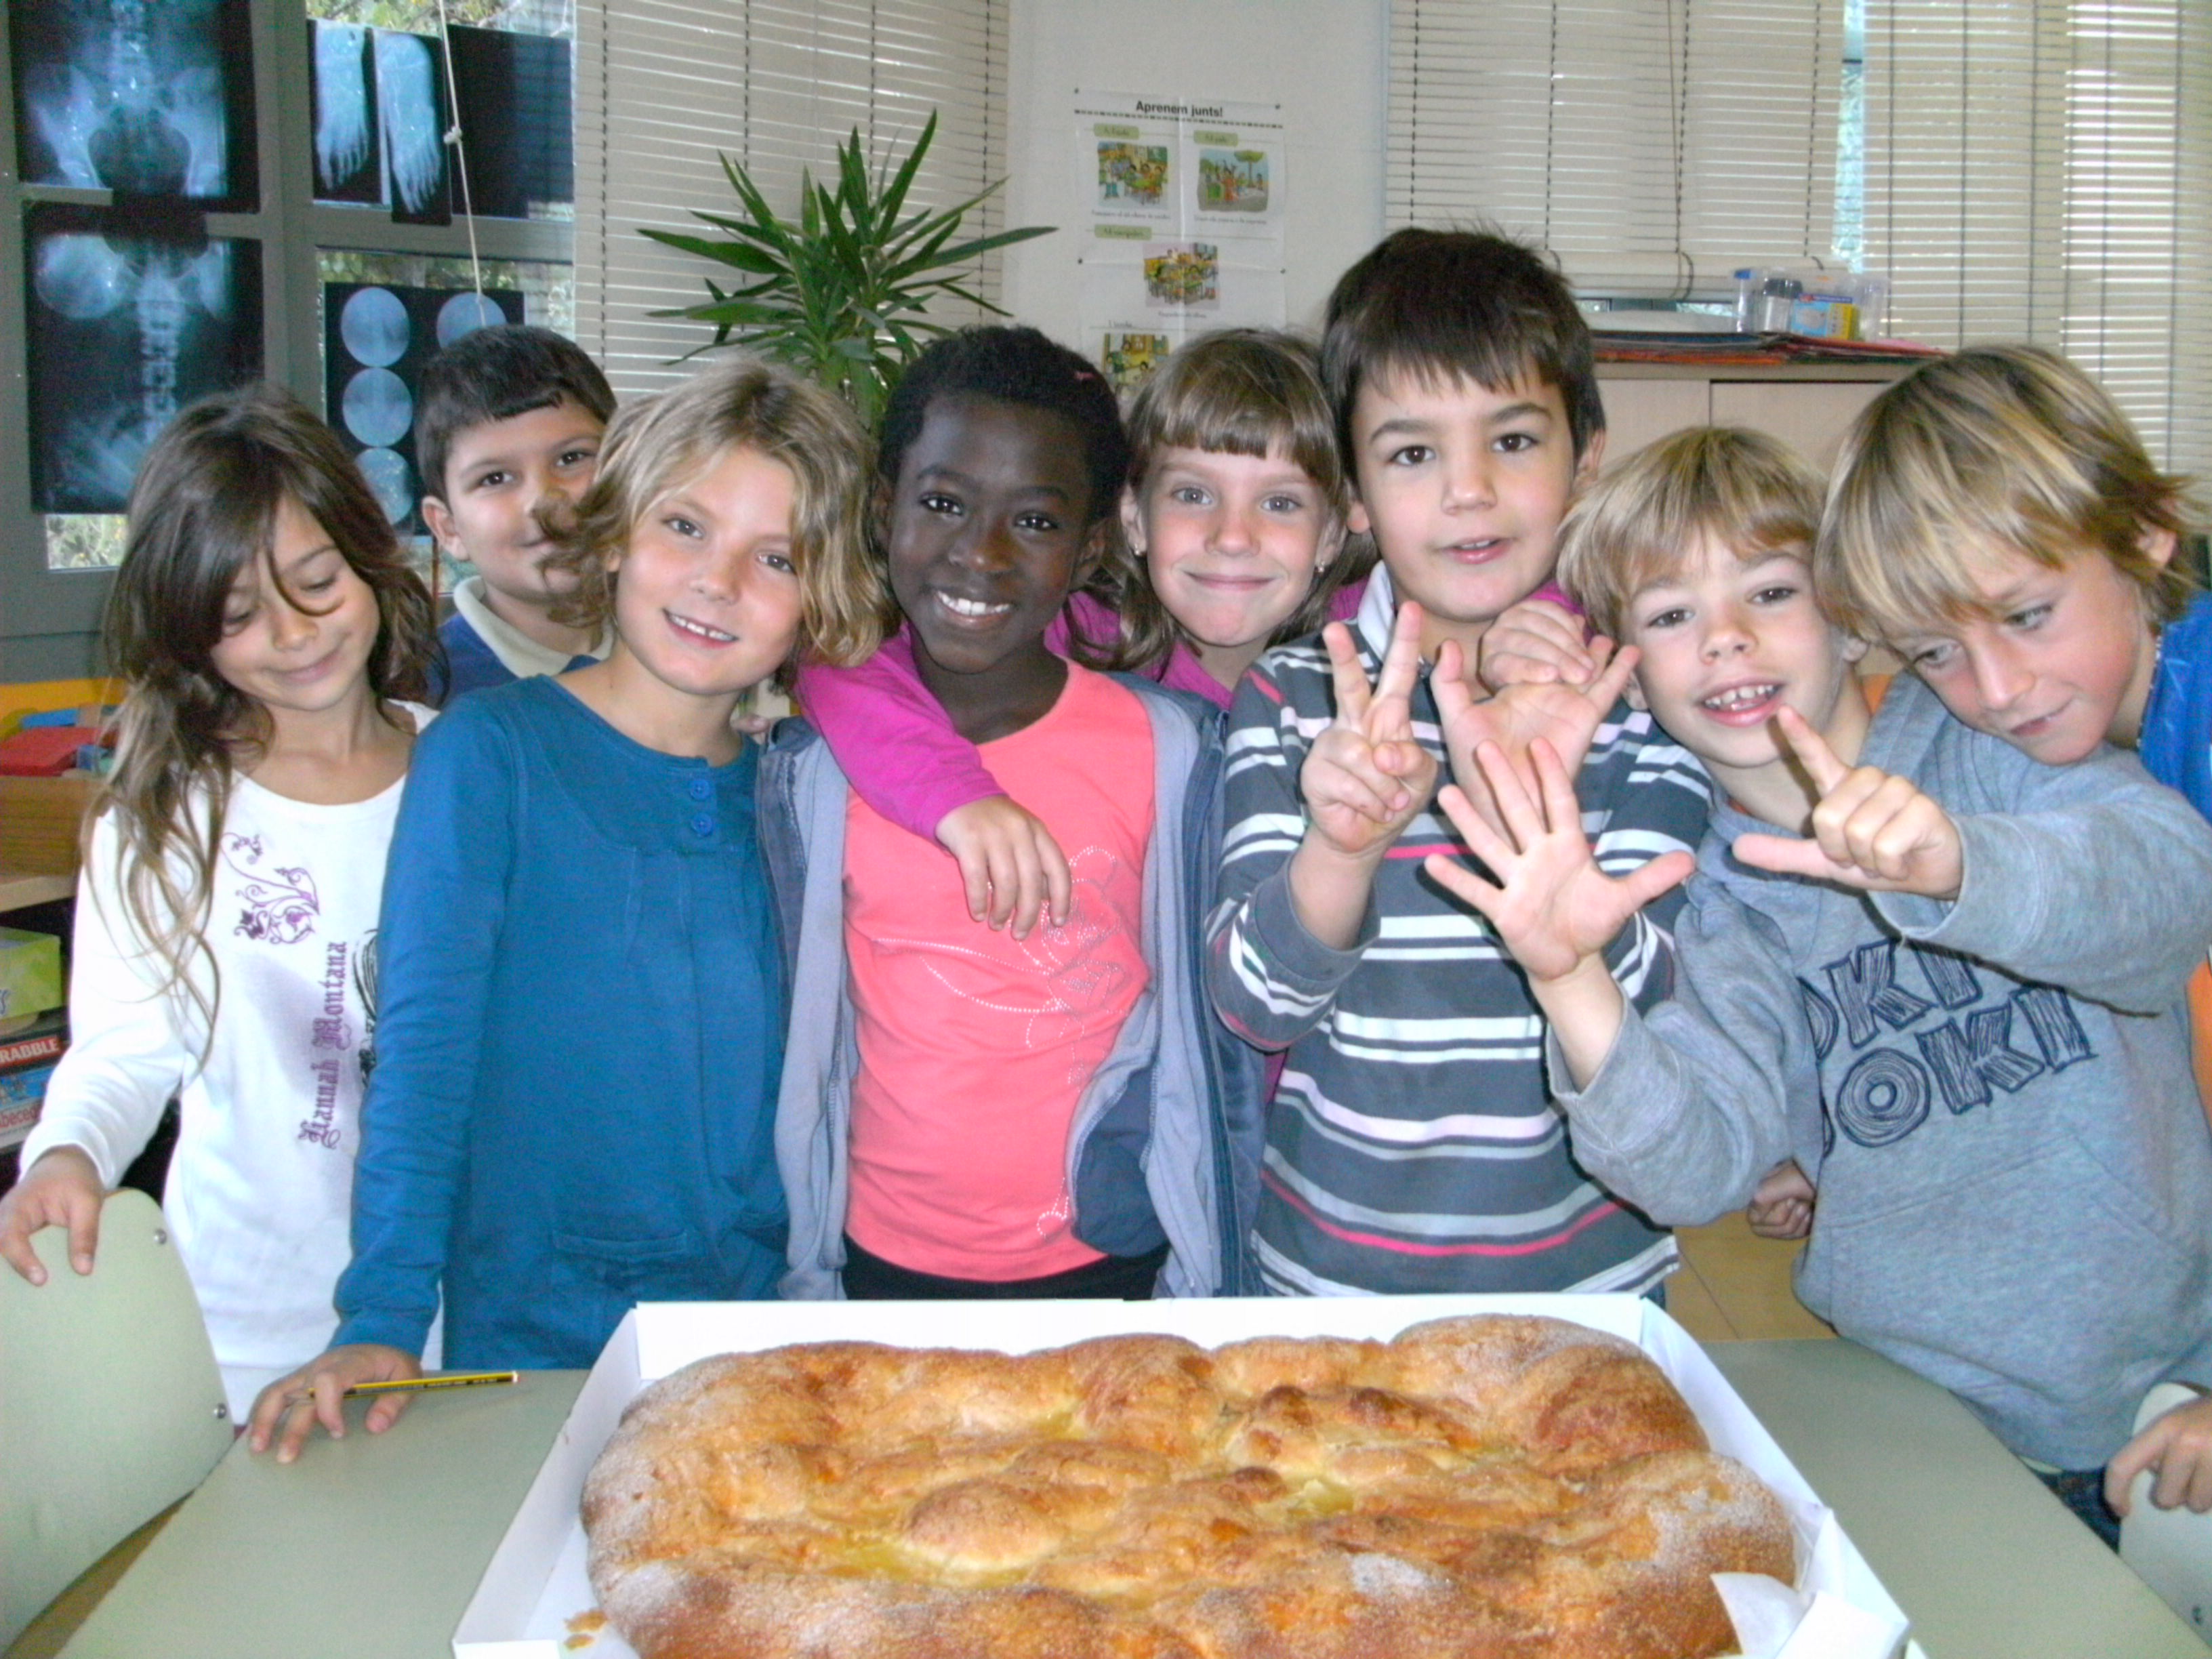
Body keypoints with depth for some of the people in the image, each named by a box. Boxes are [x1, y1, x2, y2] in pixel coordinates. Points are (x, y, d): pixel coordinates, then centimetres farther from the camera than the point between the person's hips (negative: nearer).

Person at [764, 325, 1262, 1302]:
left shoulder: (1173, 749, -8)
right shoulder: (814, 765, -4)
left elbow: (1219, 1040, 0)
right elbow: (800, 1053, 5)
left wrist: (1209, 1283, 0)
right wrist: (805, 1282, 6)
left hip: (1110, 1268, -1)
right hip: (881, 1269, 1)